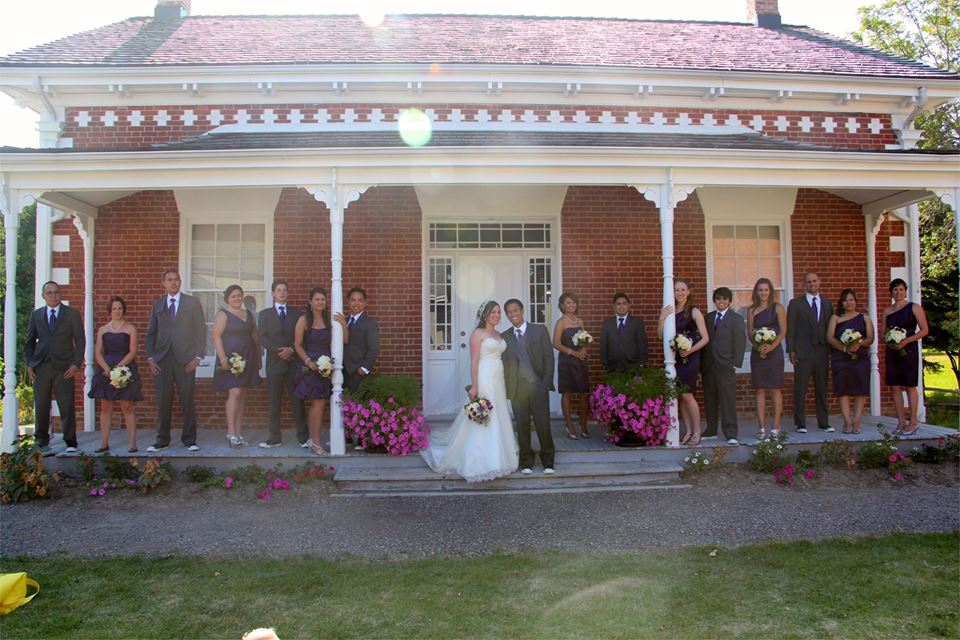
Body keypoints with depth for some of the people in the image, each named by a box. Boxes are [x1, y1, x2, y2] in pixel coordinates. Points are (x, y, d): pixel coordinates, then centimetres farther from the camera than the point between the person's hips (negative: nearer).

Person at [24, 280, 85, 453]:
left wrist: (76, 364, -6)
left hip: (64, 368, -2)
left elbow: (80, 340, 3)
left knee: (67, 407, -4)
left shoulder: (72, 313, 6)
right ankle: (41, 440, 20)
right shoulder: (36, 315, 12)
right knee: (41, 407, 7)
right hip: (41, 367, 2)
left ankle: (70, 443, 2)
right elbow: (29, 342, 15)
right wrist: (29, 364, 4)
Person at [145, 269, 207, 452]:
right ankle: (162, 439, 13)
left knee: (187, 401, 0)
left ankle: (189, 439, 8)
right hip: (161, 360, 2)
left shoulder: (193, 303, 7)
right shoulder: (157, 305, 14)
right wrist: (150, 357, 2)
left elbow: (201, 331, 4)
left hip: (185, 360, -2)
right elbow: (151, 333, 13)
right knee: (163, 401, 3)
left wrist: (198, 356, -5)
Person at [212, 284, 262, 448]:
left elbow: (255, 336, 19)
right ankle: (231, 433, -11)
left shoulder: (248, 314, 15)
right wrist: (223, 359, -19)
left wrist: (258, 358, 14)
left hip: (247, 359, 6)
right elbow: (216, 336, -11)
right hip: (230, 359, -6)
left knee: (242, 396, 5)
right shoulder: (223, 314, -2)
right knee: (235, 393, -15)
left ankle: (238, 434, 9)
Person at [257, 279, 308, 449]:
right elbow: (262, 337, 0)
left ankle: (303, 437, 3)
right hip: (274, 362, 0)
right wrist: (278, 351, -12)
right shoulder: (265, 314, 10)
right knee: (274, 402, 4)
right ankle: (274, 438, 10)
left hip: (294, 361, 0)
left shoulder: (296, 313, 12)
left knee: (297, 400, -1)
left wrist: (291, 350, -12)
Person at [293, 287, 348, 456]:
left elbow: (345, 340, 4)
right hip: (310, 366, -4)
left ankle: (312, 438, 21)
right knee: (319, 403, -8)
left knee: (316, 404, 11)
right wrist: (309, 362, -13)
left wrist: (344, 324, -11)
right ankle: (315, 442, 2)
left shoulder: (330, 319, 6)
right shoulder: (303, 320, -4)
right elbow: (297, 345, -3)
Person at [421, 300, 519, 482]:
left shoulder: (498, 335, 15)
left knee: (498, 421, 12)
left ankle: (496, 460, 23)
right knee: (482, 424, -5)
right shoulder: (478, 334, -7)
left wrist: (504, 386, 17)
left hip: (498, 382, 8)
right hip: (484, 380, -8)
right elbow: (474, 362, -13)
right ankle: (479, 464, 2)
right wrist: (474, 387, -20)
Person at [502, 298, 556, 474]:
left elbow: (548, 356, 2)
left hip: (538, 385, -2)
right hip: (516, 387, 2)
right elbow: (504, 363, 9)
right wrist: (505, 387, 1)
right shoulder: (504, 337, 11)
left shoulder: (540, 330, 5)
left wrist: (547, 382, -6)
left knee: (543, 424, 0)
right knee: (522, 425, 6)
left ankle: (547, 461, 15)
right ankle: (526, 461, 18)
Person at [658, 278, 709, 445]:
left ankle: (697, 432, 4)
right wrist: (662, 318, -10)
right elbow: (660, 336, 3)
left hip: (689, 358, -5)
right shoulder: (668, 311, 8)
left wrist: (690, 350, -17)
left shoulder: (694, 312, -4)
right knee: (679, 396, 6)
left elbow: (705, 338, -5)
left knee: (686, 394, -10)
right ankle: (688, 431, 15)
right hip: (674, 358, 5)